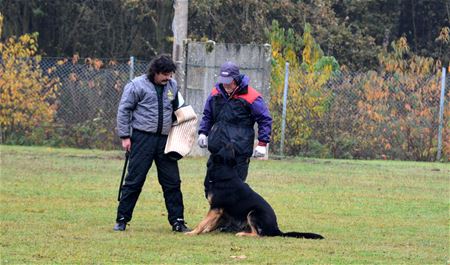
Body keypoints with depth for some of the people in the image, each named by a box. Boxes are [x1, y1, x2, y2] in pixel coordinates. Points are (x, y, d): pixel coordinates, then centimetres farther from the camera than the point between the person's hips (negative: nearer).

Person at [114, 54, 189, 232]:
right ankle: (122, 219, 6)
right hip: (143, 138, -5)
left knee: (172, 182, 4)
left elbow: (177, 111, 22)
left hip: (165, 139, 5)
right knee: (134, 181, -2)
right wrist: (125, 136, -8)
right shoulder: (137, 85, -5)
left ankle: (177, 221, 11)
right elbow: (123, 110, -3)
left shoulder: (172, 86, 10)